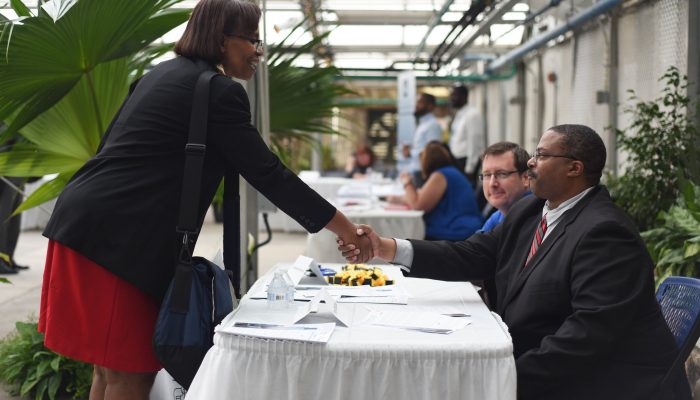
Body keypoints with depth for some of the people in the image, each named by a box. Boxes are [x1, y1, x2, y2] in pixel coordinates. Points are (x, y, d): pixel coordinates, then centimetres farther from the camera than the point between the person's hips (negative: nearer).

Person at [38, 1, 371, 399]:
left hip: (87, 223, 10)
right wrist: (347, 230, -5)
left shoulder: (164, 73, 19)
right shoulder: (220, 92, -9)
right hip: (118, 237, -10)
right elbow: (267, 173, -10)